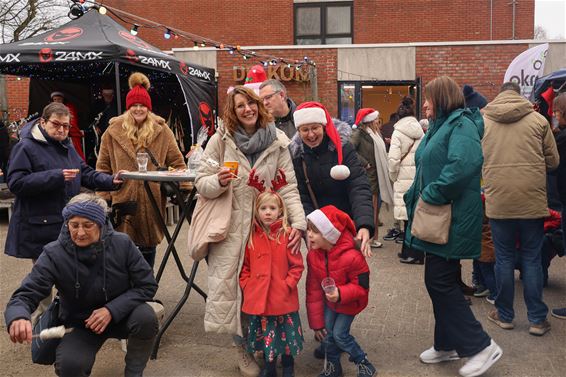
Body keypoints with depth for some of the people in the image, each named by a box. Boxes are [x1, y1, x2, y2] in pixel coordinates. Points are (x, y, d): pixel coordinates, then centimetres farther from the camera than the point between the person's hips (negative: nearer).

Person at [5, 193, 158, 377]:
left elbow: (147, 285, -13)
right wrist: (18, 318, -49)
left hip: (120, 315, 1)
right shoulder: (54, 255, -21)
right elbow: (24, 295, -24)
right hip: (79, 324, -1)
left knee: (146, 317, -32)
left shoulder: (122, 244, -19)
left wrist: (112, 310, -26)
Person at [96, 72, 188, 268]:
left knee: (148, 247, 12)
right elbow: (103, 167, 5)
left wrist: (185, 185, -11)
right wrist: (104, 199, -1)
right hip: (123, 201, -1)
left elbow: (176, 162, 6)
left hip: (152, 201, 1)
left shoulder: (162, 130, 4)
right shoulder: (113, 131, 3)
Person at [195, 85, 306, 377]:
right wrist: (219, 182, -24)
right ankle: (243, 348, 25)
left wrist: (299, 222, -17)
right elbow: (201, 183, -2)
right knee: (228, 286, 3)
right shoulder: (220, 140, -5)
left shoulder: (277, 141, -2)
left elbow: (288, 187, -6)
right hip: (229, 228, -1)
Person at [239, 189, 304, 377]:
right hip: (258, 298, 3)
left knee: (286, 333, 10)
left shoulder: (287, 235, -8)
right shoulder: (252, 236, 2)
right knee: (265, 334, 15)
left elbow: (297, 266, -6)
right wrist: (246, 285, 0)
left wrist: (287, 285, -13)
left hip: (283, 298, -3)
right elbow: (245, 265, 11)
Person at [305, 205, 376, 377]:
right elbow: (313, 289, -10)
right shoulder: (313, 255, -17)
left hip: (349, 303, -5)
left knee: (339, 334, -6)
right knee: (327, 333, 5)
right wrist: (316, 322, -6)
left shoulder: (352, 257, -34)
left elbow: (362, 287, -22)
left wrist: (340, 294, -39)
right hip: (329, 301, 5)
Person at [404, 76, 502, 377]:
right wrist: (417, 196, 9)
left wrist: (431, 195, -24)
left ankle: (481, 346, 5)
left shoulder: (461, 124, -15)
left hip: (452, 219, -10)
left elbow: (465, 163, -33)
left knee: (439, 281, -6)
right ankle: (447, 344, 27)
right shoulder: (441, 125, 15)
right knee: (441, 280, 14)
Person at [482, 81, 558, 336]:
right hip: (532, 200, 0)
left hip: (497, 200, 0)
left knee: (504, 258, 11)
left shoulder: (482, 121, 1)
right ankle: (537, 319, 15)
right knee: (531, 259, 9)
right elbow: (553, 161, 5)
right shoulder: (538, 120, 0)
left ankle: (504, 315, 21)